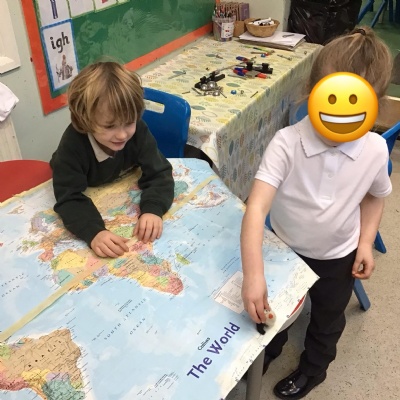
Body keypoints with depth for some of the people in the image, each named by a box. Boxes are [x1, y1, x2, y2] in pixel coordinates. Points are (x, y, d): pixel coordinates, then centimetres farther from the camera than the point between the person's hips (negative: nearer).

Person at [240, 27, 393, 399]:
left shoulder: (375, 150, -22)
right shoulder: (287, 143, -33)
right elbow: (257, 207, -42)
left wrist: (365, 242, -7)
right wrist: (253, 274, -51)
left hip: (337, 256, 1)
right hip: (284, 248, -1)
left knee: (327, 320, 26)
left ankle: (313, 367, 58)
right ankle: (267, 353, 61)